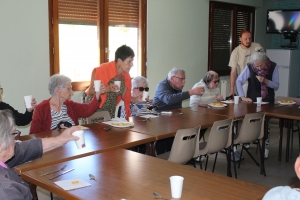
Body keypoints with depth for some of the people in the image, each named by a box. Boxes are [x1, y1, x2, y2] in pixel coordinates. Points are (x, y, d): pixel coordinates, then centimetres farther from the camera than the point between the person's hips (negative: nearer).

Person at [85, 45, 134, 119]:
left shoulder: (125, 75, -3)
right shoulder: (102, 70, -20)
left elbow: (124, 97, 4)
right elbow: (90, 91, -17)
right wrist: (107, 89, -30)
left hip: (111, 110, 5)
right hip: (95, 108, -5)